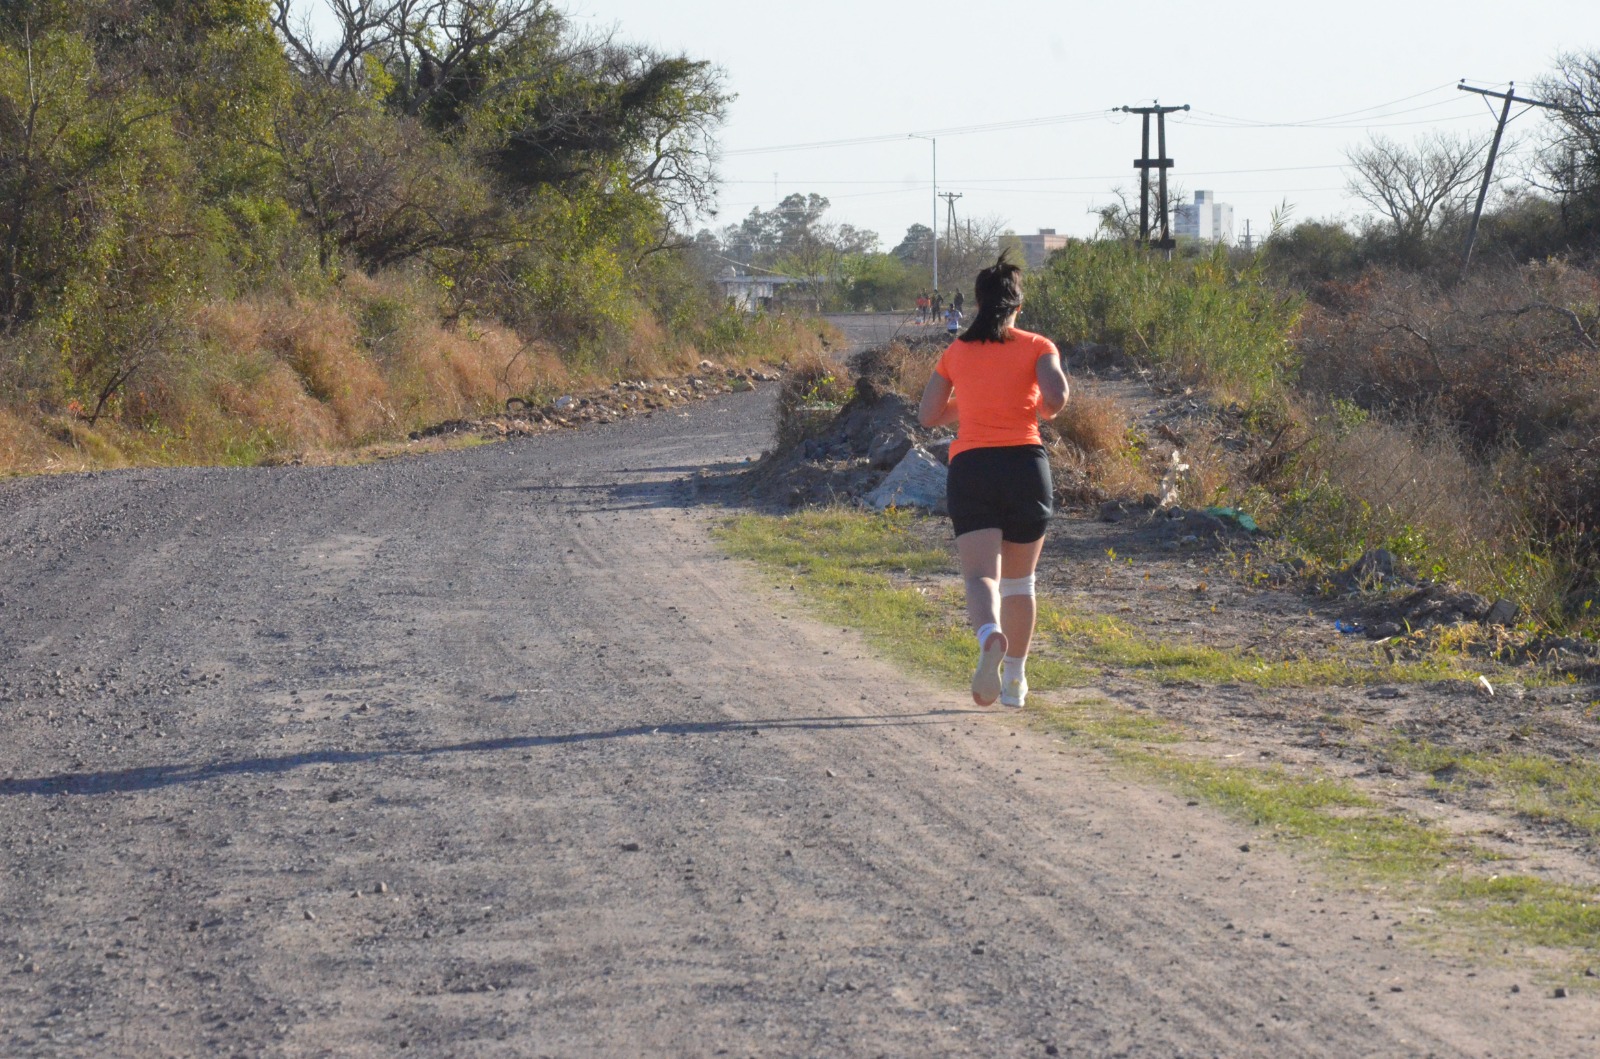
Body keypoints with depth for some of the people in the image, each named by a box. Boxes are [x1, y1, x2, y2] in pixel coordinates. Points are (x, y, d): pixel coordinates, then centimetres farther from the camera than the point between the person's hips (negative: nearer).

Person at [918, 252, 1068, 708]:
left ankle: (990, 636, -45)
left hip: (969, 468, 0)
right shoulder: (1037, 346, 5)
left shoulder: (956, 353, 13)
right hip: (1025, 464, 0)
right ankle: (1014, 680, 25)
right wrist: (1043, 410, 11)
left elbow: (928, 415, 16)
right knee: (1018, 581, 18)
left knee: (981, 576, -13)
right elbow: (1056, 394, -12)